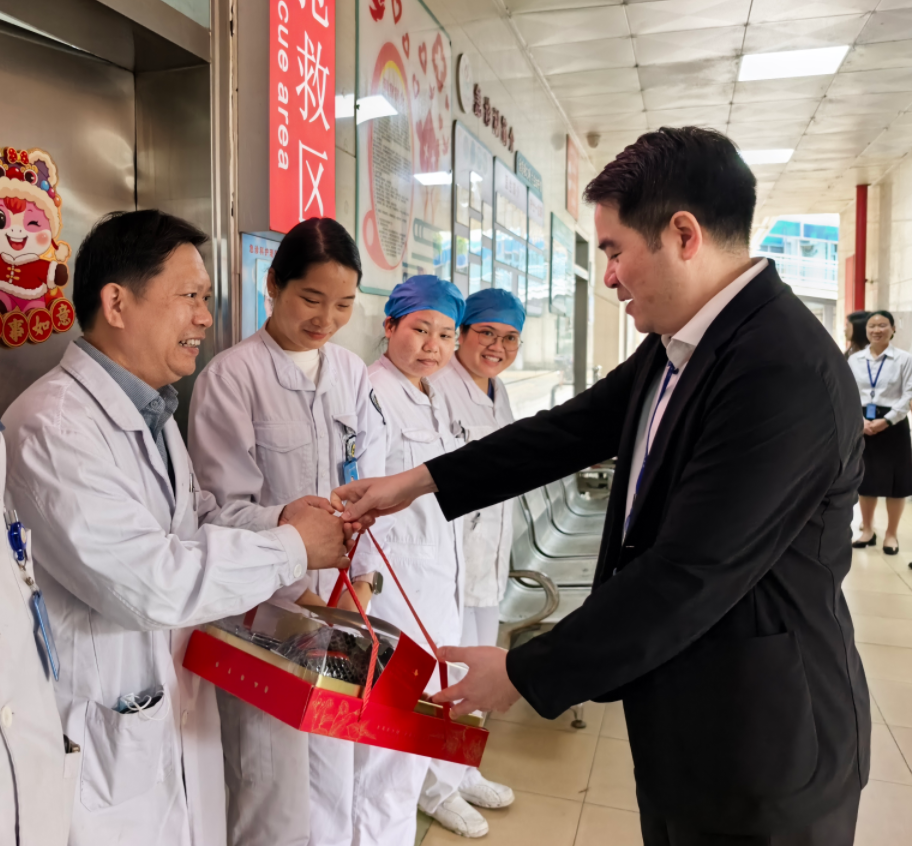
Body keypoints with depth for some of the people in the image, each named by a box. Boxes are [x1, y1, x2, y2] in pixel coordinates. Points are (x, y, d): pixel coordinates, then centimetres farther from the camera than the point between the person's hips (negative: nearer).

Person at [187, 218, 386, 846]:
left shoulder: (352, 373, 6)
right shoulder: (232, 376, -10)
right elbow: (226, 506, -9)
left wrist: (360, 579, -5)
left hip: (338, 603, 5)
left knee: (335, 766, 17)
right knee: (273, 778, 5)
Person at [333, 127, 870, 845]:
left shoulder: (787, 375, -28)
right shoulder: (678, 344, 0)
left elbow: (689, 577, -28)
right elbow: (573, 429, 4)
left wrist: (525, 674, -18)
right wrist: (418, 482, 1)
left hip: (758, 742, -8)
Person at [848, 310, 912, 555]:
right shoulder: (855, 360, 5)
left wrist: (885, 421, -15)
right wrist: (860, 421, -12)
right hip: (862, 425, 2)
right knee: (864, 478, 10)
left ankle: (891, 534, 18)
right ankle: (867, 530, 25)